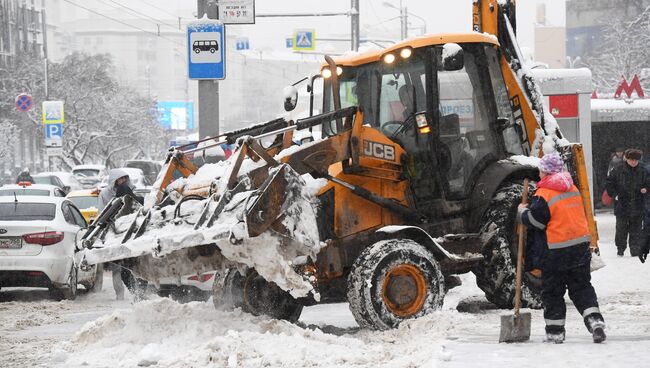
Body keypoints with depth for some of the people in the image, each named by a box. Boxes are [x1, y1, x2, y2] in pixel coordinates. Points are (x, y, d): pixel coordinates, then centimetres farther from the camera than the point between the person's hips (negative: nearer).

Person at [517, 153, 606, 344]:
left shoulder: (543, 195, -14)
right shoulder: (573, 189, 10)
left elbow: (534, 221, -13)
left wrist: (523, 212, 7)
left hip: (555, 251, -6)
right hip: (581, 246, 6)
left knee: (552, 291, 6)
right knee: (582, 287, 12)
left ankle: (555, 332, 9)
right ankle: (595, 321, -5)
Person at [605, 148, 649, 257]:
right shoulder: (618, 171, -3)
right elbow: (609, 184, 4)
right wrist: (615, 195, -6)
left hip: (638, 207, 2)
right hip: (622, 206, -2)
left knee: (636, 229, 5)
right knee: (621, 228, 3)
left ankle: (635, 250, 12)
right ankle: (620, 248, 15)